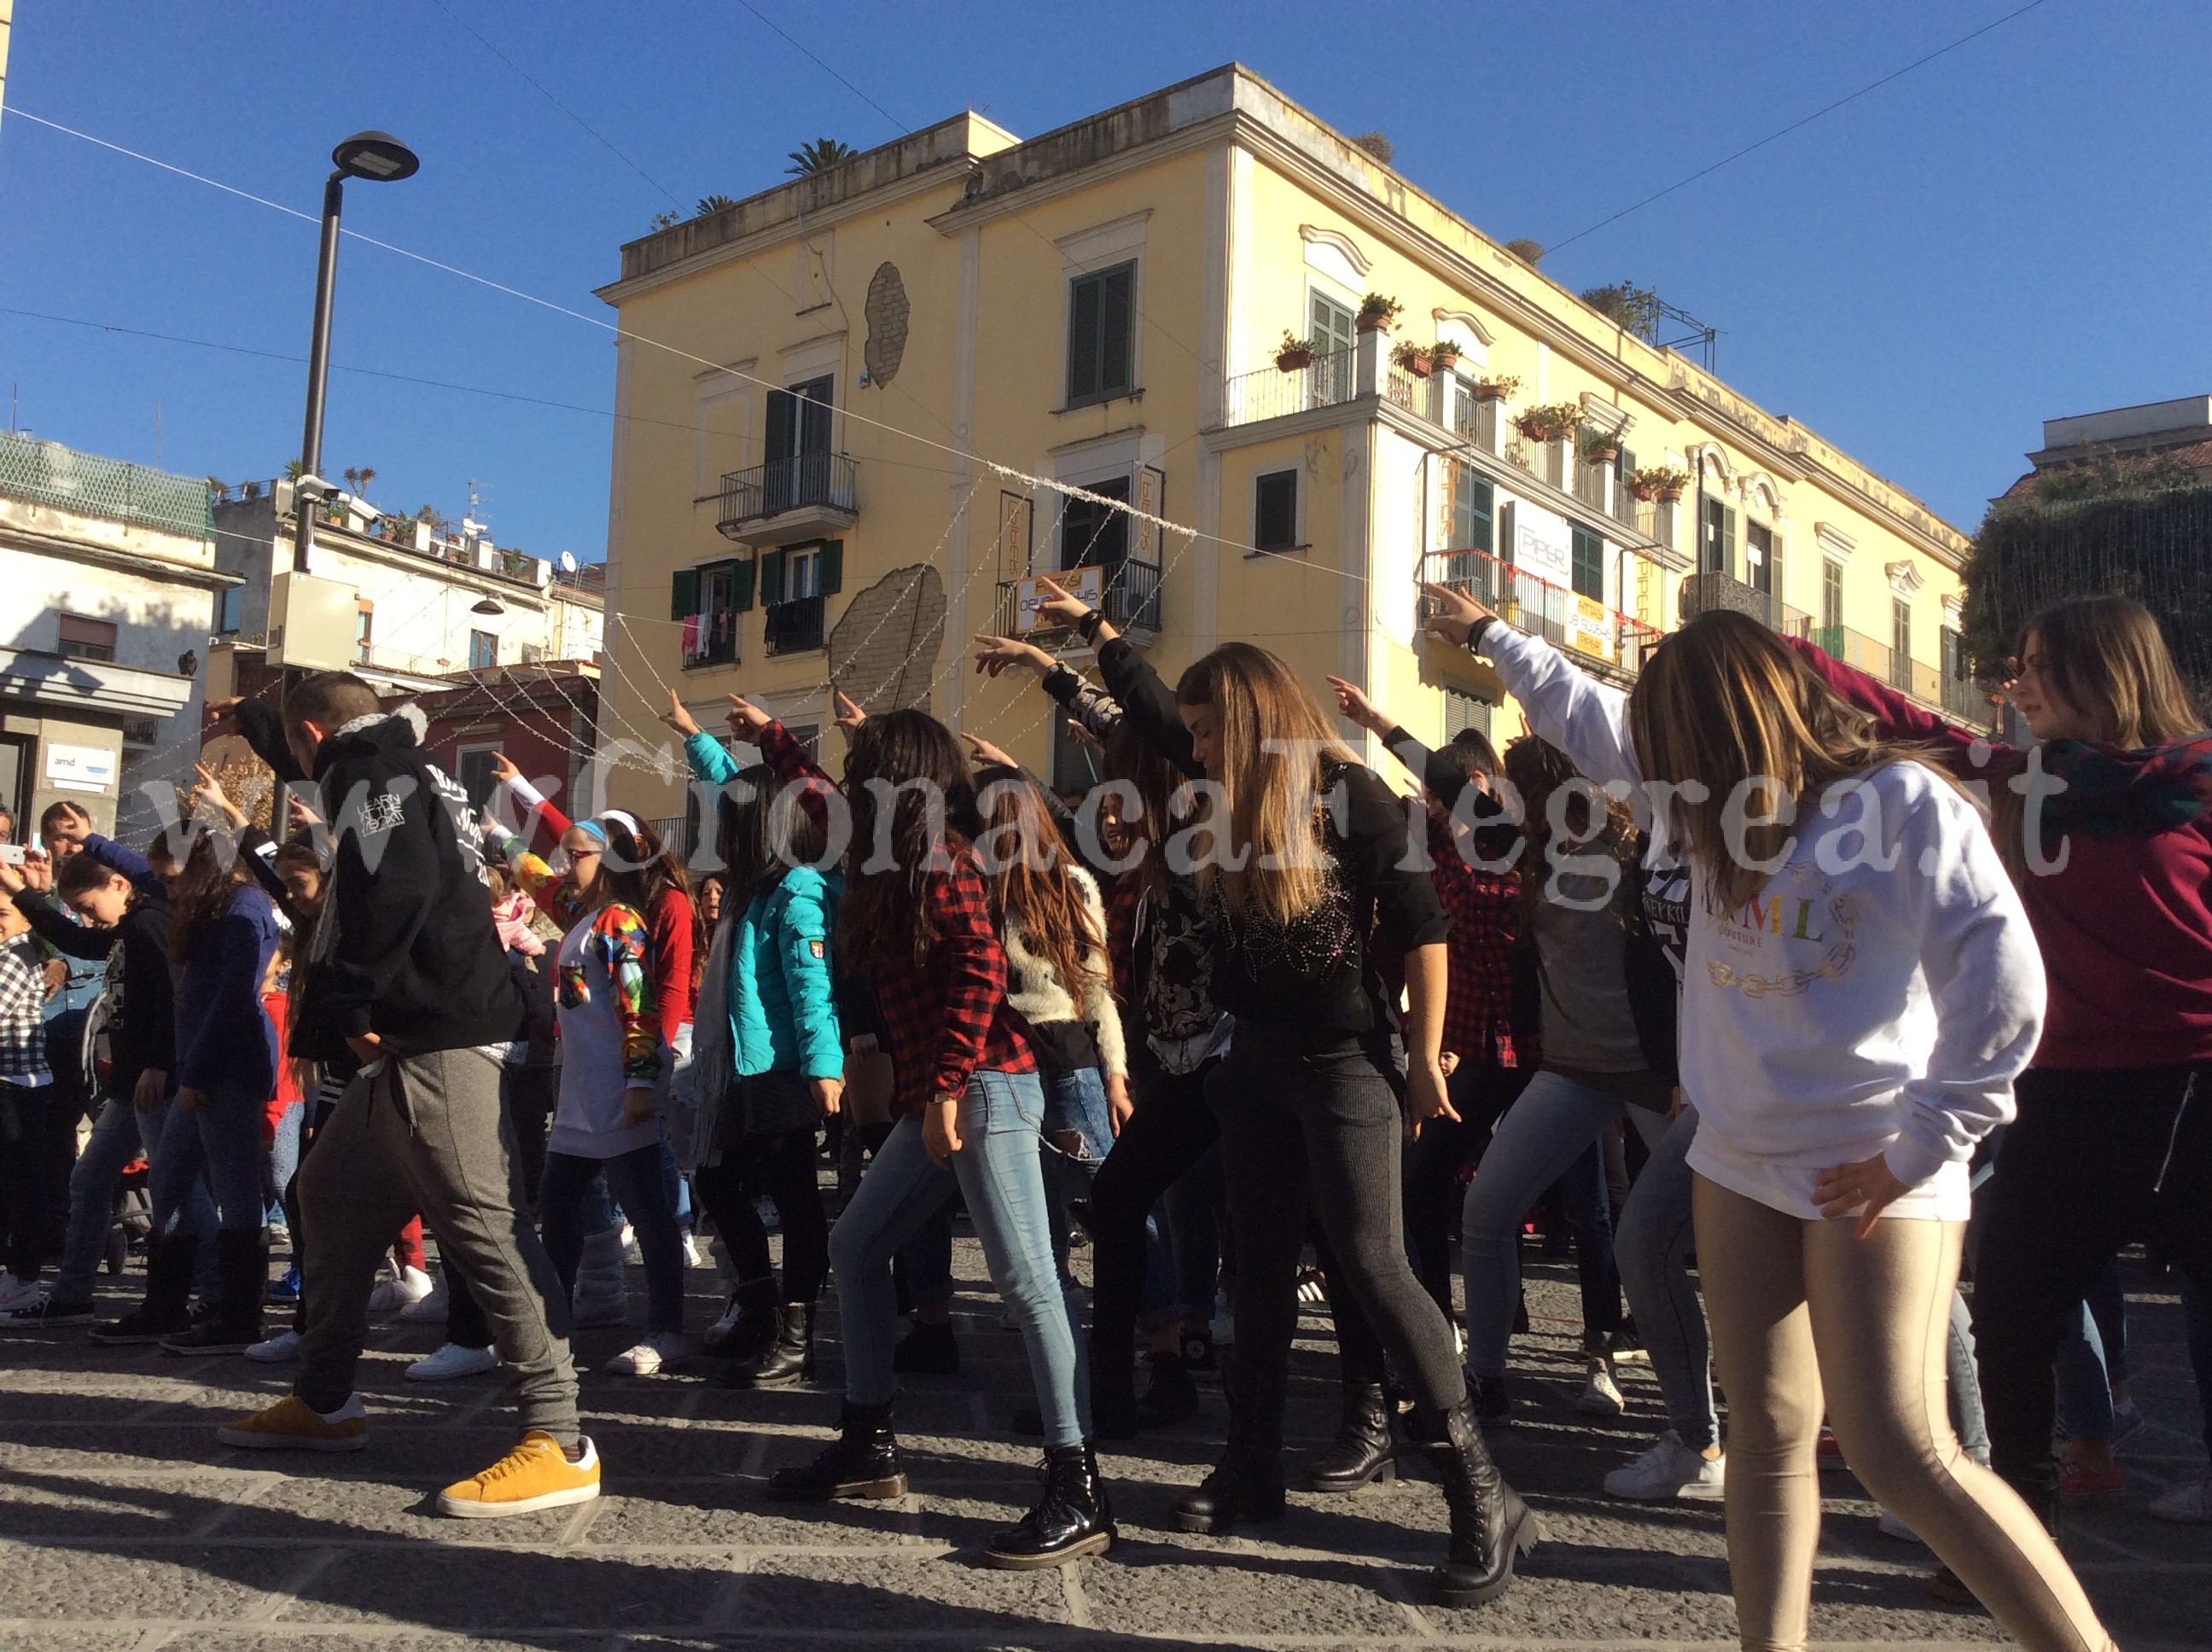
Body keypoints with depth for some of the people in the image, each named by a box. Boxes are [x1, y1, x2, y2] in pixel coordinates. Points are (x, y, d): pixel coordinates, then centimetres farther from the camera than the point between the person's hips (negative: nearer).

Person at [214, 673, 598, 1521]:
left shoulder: (373, 776, -5)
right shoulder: (399, 776, 26)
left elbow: (396, 892, -22)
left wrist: (345, 1008, -15)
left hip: (435, 1041, -11)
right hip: (409, 1043, 11)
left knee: (482, 1222, -15)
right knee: (332, 1191, 21)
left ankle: (559, 1443, -17)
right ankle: (324, 1402, 32)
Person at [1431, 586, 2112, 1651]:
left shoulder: (1902, 800, -13)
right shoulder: (1727, 798, 10)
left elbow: (2001, 983, -19)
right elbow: (1595, 723, 24)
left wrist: (1924, 1146, -17)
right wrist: (1490, 636, 32)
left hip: (1871, 1175, -7)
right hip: (1740, 1163, 7)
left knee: (1900, 1453, -12)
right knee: (1767, 1436, 10)